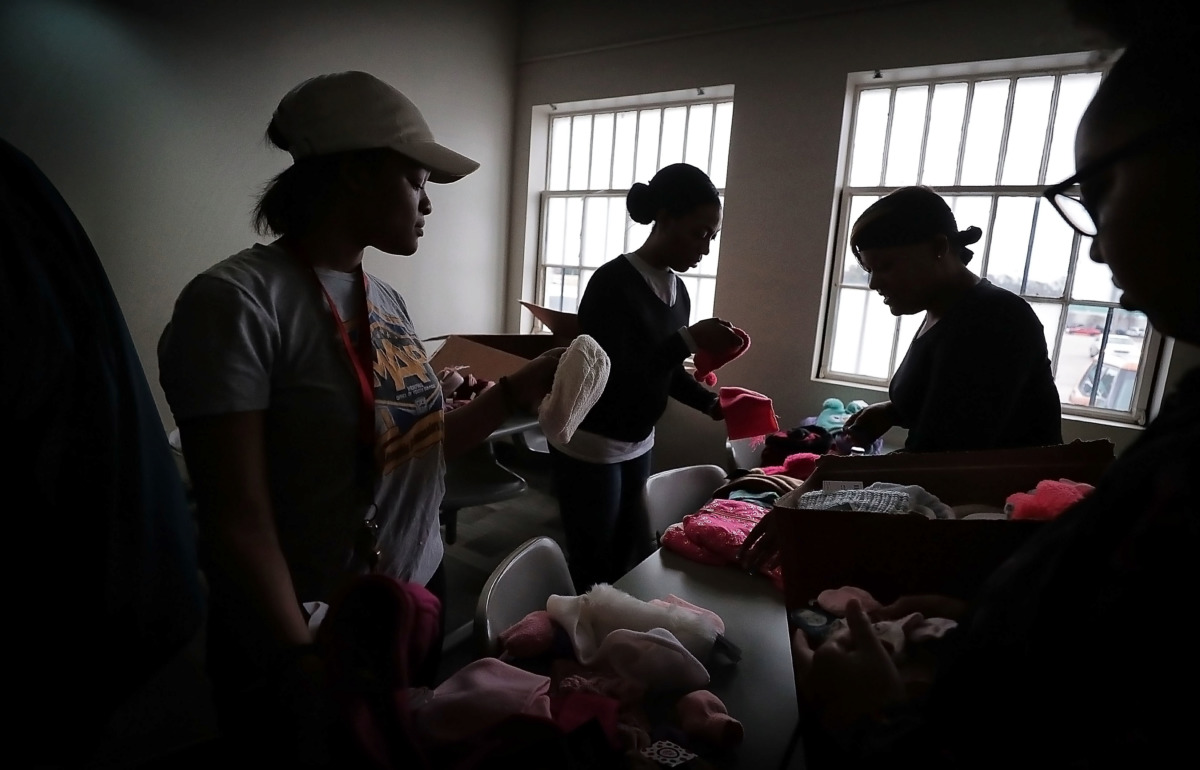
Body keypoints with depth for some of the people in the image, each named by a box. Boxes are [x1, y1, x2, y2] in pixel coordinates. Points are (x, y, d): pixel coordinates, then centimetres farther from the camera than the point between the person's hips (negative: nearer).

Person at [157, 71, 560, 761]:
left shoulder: (387, 300, 2)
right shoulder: (237, 302, -20)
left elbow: (415, 448, 4)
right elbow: (237, 519, -22)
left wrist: (516, 392, -3)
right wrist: (305, 665, -21)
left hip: (420, 597, 7)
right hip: (306, 642, -6)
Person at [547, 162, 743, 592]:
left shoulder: (677, 288, 5)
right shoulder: (613, 283, -19)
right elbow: (613, 380, -25)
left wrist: (711, 405, -1)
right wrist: (689, 340, -27)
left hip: (638, 446, 8)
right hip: (588, 449, -7)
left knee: (624, 563, 15)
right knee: (591, 574, 3)